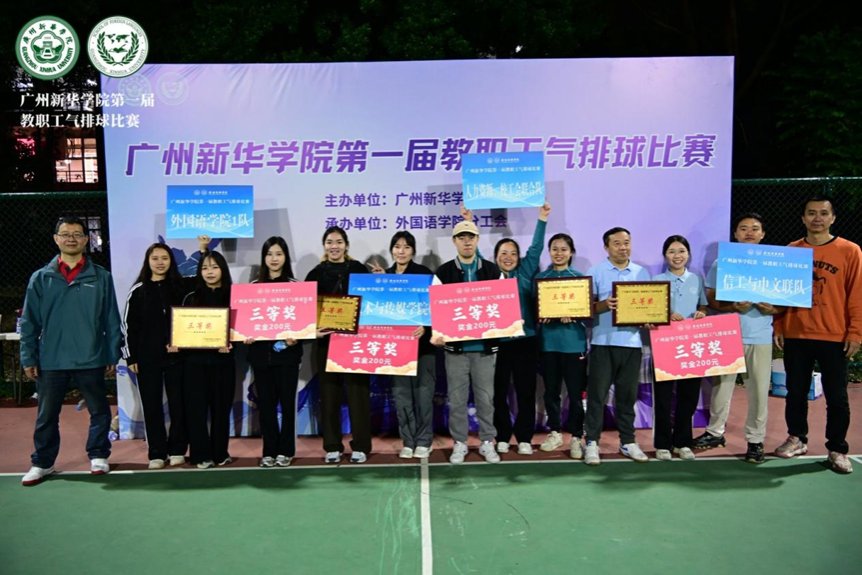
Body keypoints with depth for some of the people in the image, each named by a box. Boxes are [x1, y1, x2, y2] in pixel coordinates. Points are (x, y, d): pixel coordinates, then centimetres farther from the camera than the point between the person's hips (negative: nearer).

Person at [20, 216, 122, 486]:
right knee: (46, 415, 11)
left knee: (99, 411, 9)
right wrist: (28, 358, 0)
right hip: (50, 361, 1)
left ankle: (98, 456, 27)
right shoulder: (41, 278, 4)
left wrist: (113, 355, -1)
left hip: (91, 360, -1)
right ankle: (42, 463, 27)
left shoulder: (101, 277, 1)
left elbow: (111, 320, 1)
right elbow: (29, 322, 5)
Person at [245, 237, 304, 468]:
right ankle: (269, 451, 17)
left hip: (287, 351, -2)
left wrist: (296, 337, -18)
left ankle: (285, 450, 15)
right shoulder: (254, 286, 7)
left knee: (287, 401, 3)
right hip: (261, 352, 2)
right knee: (266, 403, 6)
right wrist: (245, 335, -11)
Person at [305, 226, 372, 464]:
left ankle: (360, 446, 12)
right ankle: (332, 446, 17)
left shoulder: (359, 270, 5)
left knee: (357, 392, 2)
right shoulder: (316, 274, 6)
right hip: (327, 340, 1)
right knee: (329, 393, 6)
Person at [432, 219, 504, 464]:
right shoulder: (443, 273, 2)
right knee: (457, 397, 7)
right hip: (455, 346, 0)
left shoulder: (493, 271, 6)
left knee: (485, 397, 9)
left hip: (485, 345, 1)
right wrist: (436, 334, -19)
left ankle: (487, 442, 21)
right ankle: (460, 443, 19)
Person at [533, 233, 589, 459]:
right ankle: (555, 432, 25)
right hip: (548, 341, 2)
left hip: (574, 341, -2)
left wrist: (573, 316, -18)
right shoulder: (540, 278, 8)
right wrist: (540, 316, -14)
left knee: (576, 392, -1)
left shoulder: (580, 278, 4)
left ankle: (576, 437, 12)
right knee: (551, 390, 10)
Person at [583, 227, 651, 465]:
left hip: (632, 342, 3)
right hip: (603, 341, -3)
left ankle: (628, 442, 21)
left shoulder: (641, 273, 12)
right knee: (597, 394, 0)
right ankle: (592, 443, 7)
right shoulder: (595, 272, 2)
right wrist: (605, 305, -20)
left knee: (628, 395, 10)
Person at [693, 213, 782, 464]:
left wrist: (771, 308, -15)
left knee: (759, 391, 3)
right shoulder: (722, 263, 4)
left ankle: (755, 440, 17)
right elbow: (711, 300, 1)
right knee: (721, 387, 7)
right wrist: (734, 306, -18)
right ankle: (715, 432, 24)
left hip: (760, 337, 0)